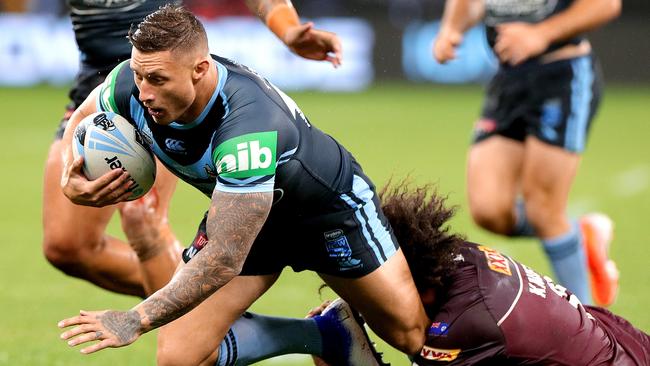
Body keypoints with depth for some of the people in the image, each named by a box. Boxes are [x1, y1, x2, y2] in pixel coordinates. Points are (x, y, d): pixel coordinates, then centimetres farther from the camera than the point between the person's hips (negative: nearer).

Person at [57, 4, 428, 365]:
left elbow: (225, 257, -43)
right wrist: (71, 181, -20)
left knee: (412, 334, 0)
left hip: (328, 201, -5)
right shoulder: (132, 83, -25)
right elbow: (83, 118, 1)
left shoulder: (247, 124, -43)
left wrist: (136, 320, -43)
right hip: (239, 210, 5)